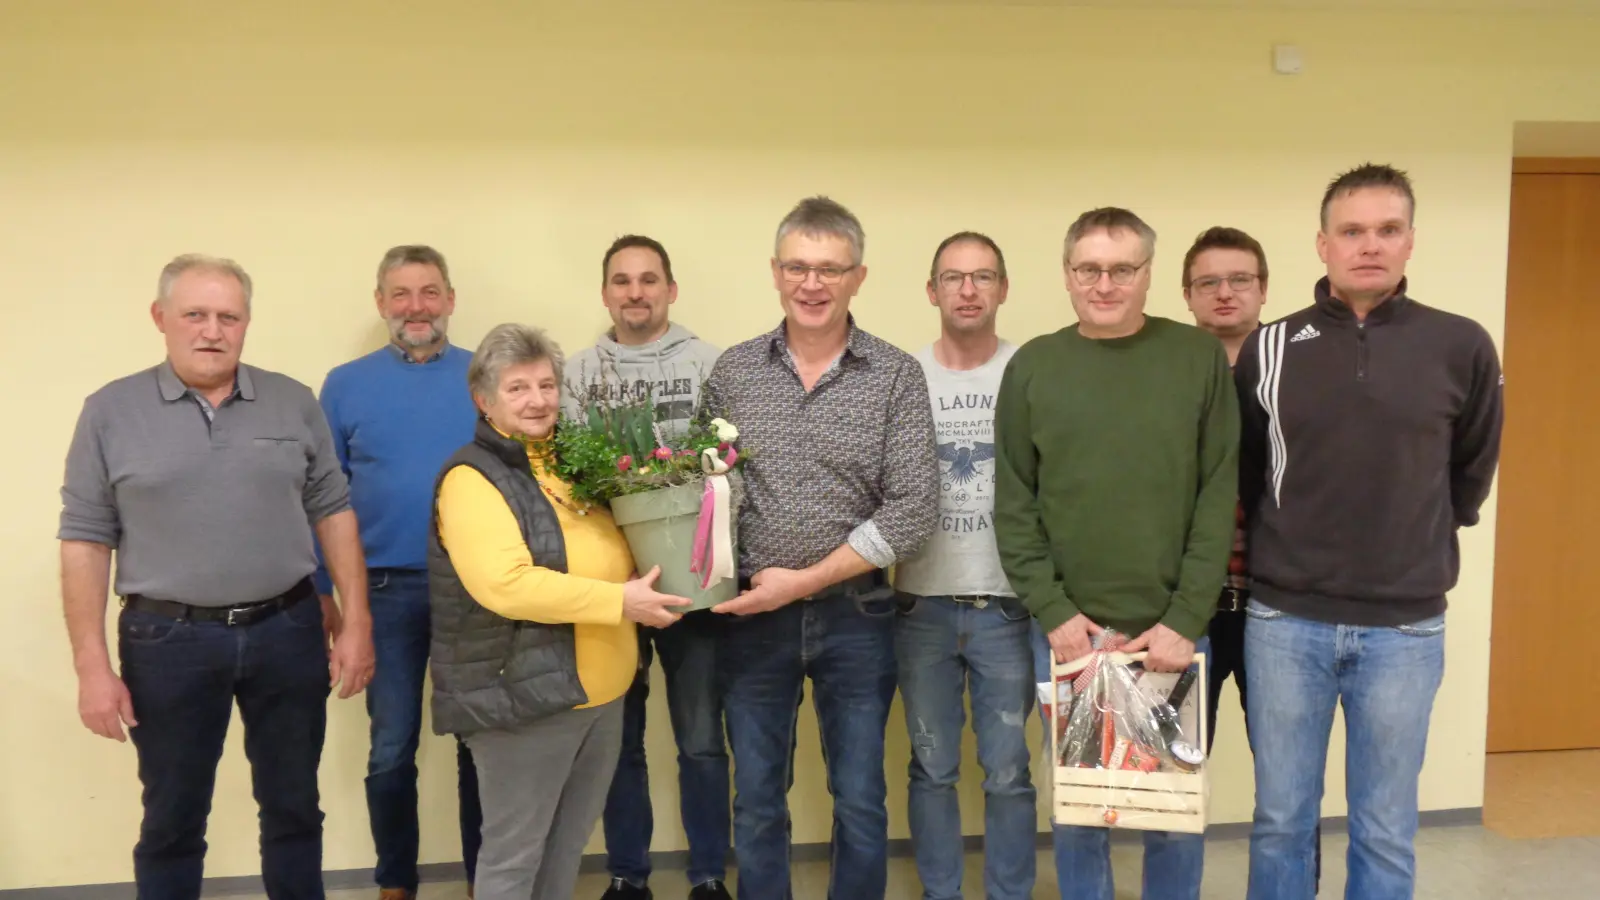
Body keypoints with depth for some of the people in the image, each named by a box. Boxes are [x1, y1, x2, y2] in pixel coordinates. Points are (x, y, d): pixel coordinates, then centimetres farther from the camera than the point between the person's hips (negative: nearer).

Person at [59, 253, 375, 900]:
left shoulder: (293, 403, 3)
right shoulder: (111, 411, -1)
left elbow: (333, 513, 5)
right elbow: (85, 541, -2)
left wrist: (356, 623, 0)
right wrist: (92, 666, -5)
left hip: (287, 631, 2)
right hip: (168, 641, -1)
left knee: (294, 808, 13)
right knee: (172, 820, 12)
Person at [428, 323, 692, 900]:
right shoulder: (472, 478, -13)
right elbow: (504, 585, -27)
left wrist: (645, 580, 3)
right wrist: (620, 602, -24)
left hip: (600, 694, 8)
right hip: (522, 697, -7)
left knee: (567, 847, 20)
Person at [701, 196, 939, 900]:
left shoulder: (897, 377, -6)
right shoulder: (732, 372, 1)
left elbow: (912, 511, -12)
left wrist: (805, 580, -15)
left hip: (856, 617, -1)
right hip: (753, 618, 2)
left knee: (860, 801, 13)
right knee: (757, 800, 15)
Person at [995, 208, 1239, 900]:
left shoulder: (1201, 358, 1)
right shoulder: (1032, 367, 2)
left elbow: (1219, 499, -2)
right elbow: (1013, 507, 1)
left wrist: (1186, 619, -9)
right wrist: (1053, 612, -8)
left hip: (1172, 630, 0)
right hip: (1067, 631, 1)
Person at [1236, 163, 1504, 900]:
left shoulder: (1462, 348, -3)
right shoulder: (1267, 350, -2)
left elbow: (1471, 473, 11)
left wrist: (1419, 549, 14)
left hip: (1405, 627, 0)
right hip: (1285, 620, 0)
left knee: (1385, 834, 12)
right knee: (1281, 822, 11)